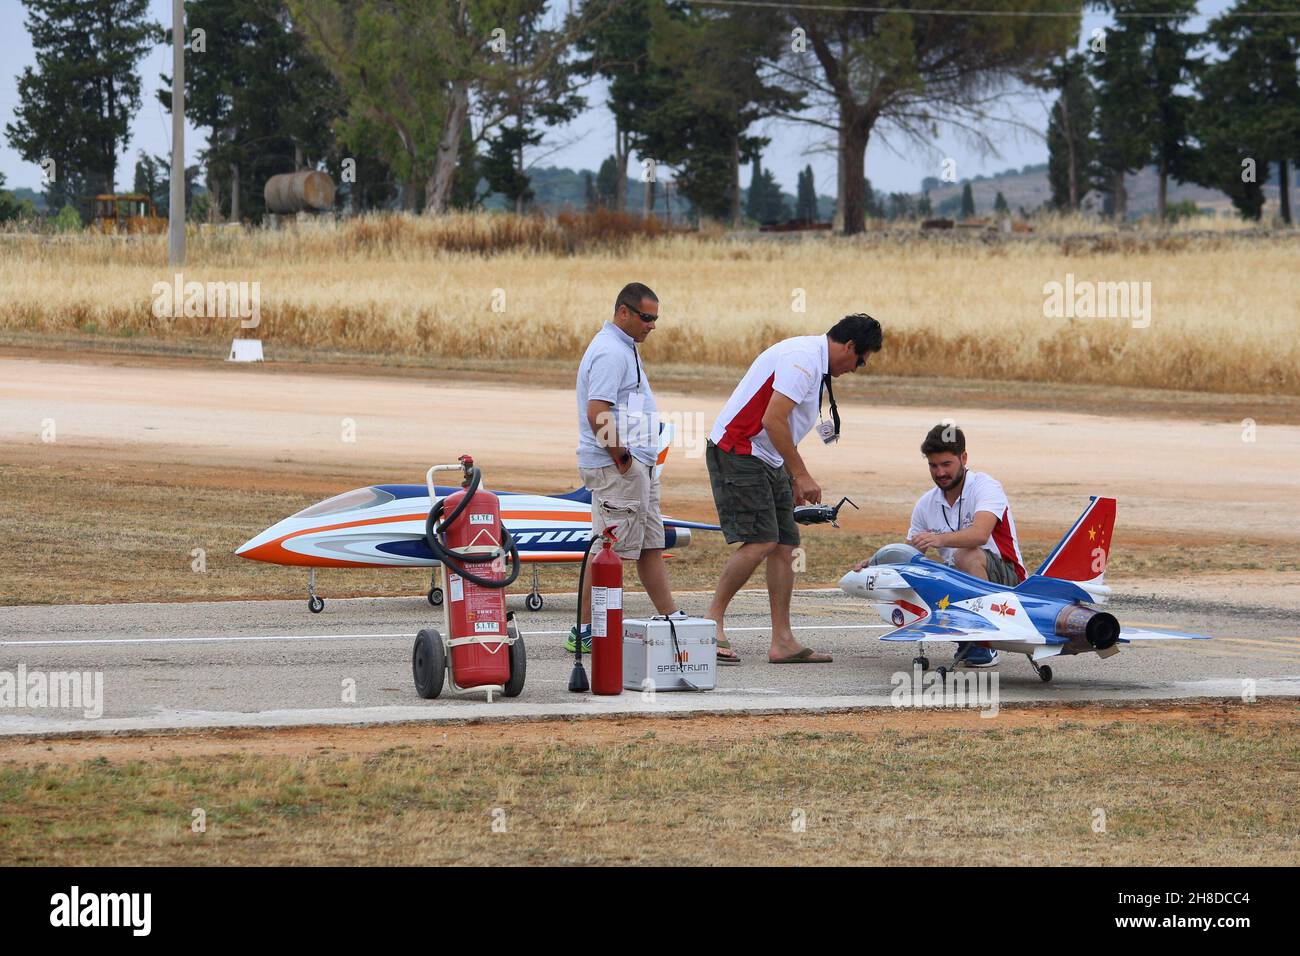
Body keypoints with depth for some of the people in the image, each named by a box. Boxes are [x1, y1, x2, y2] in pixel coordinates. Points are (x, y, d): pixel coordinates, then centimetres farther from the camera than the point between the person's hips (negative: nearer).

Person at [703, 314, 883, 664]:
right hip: (737, 453, -11)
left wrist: (794, 481, 25)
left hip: (767, 461, 11)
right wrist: (801, 475, -19)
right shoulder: (804, 357, -16)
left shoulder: (814, 361, 17)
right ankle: (713, 621, -10)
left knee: (784, 546, 5)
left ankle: (783, 642, 4)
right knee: (760, 541, -18)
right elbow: (773, 421, -23)